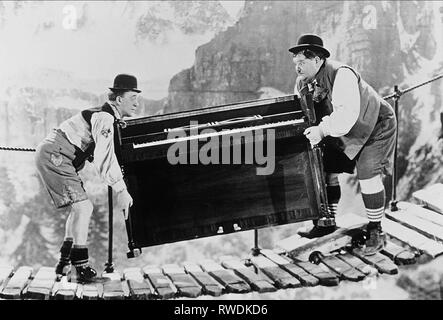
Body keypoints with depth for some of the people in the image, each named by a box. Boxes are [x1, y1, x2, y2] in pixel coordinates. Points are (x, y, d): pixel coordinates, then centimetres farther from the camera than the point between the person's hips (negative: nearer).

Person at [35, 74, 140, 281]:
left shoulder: (109, 117, 16)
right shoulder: (105, 118, -16)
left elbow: (108, 155, 28)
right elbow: (103, 158, -25)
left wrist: (122, 188, 25)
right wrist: (121, 190, -25)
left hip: (56, 157, 10)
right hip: (53, 156, -10)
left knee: (80, 208, 12)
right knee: (81, 206, -15)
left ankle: (64, 263, 15)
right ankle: (81, 266, -13)